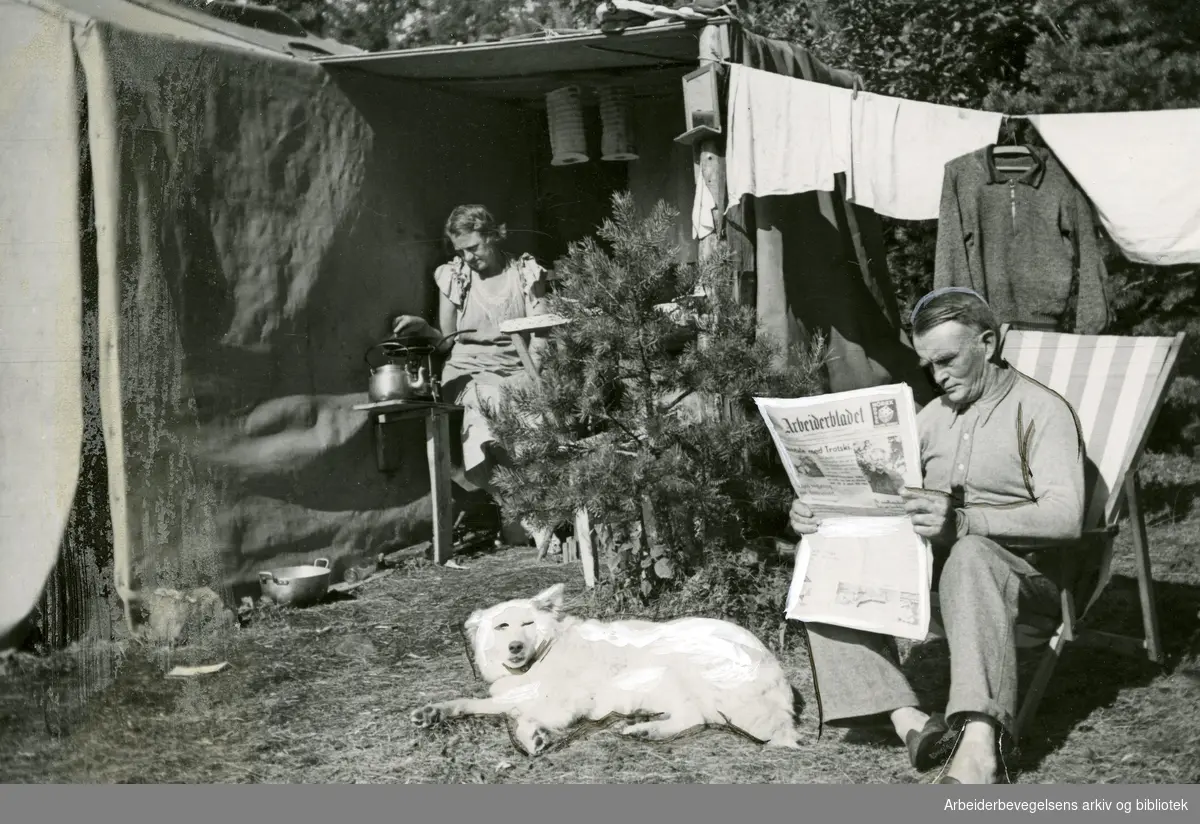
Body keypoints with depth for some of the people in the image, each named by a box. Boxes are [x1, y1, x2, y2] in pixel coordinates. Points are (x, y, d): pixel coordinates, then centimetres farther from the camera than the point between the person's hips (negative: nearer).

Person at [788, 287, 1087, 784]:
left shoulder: (1041, 410, -4)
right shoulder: (933, 416, 19)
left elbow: (1065, 518, -20)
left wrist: (962, 521, -35)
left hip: (1027, 573, -6)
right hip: (934, 562, 7)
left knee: (969, 555, -40)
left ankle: (979, 747, -52)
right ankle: (908, 720, -31)